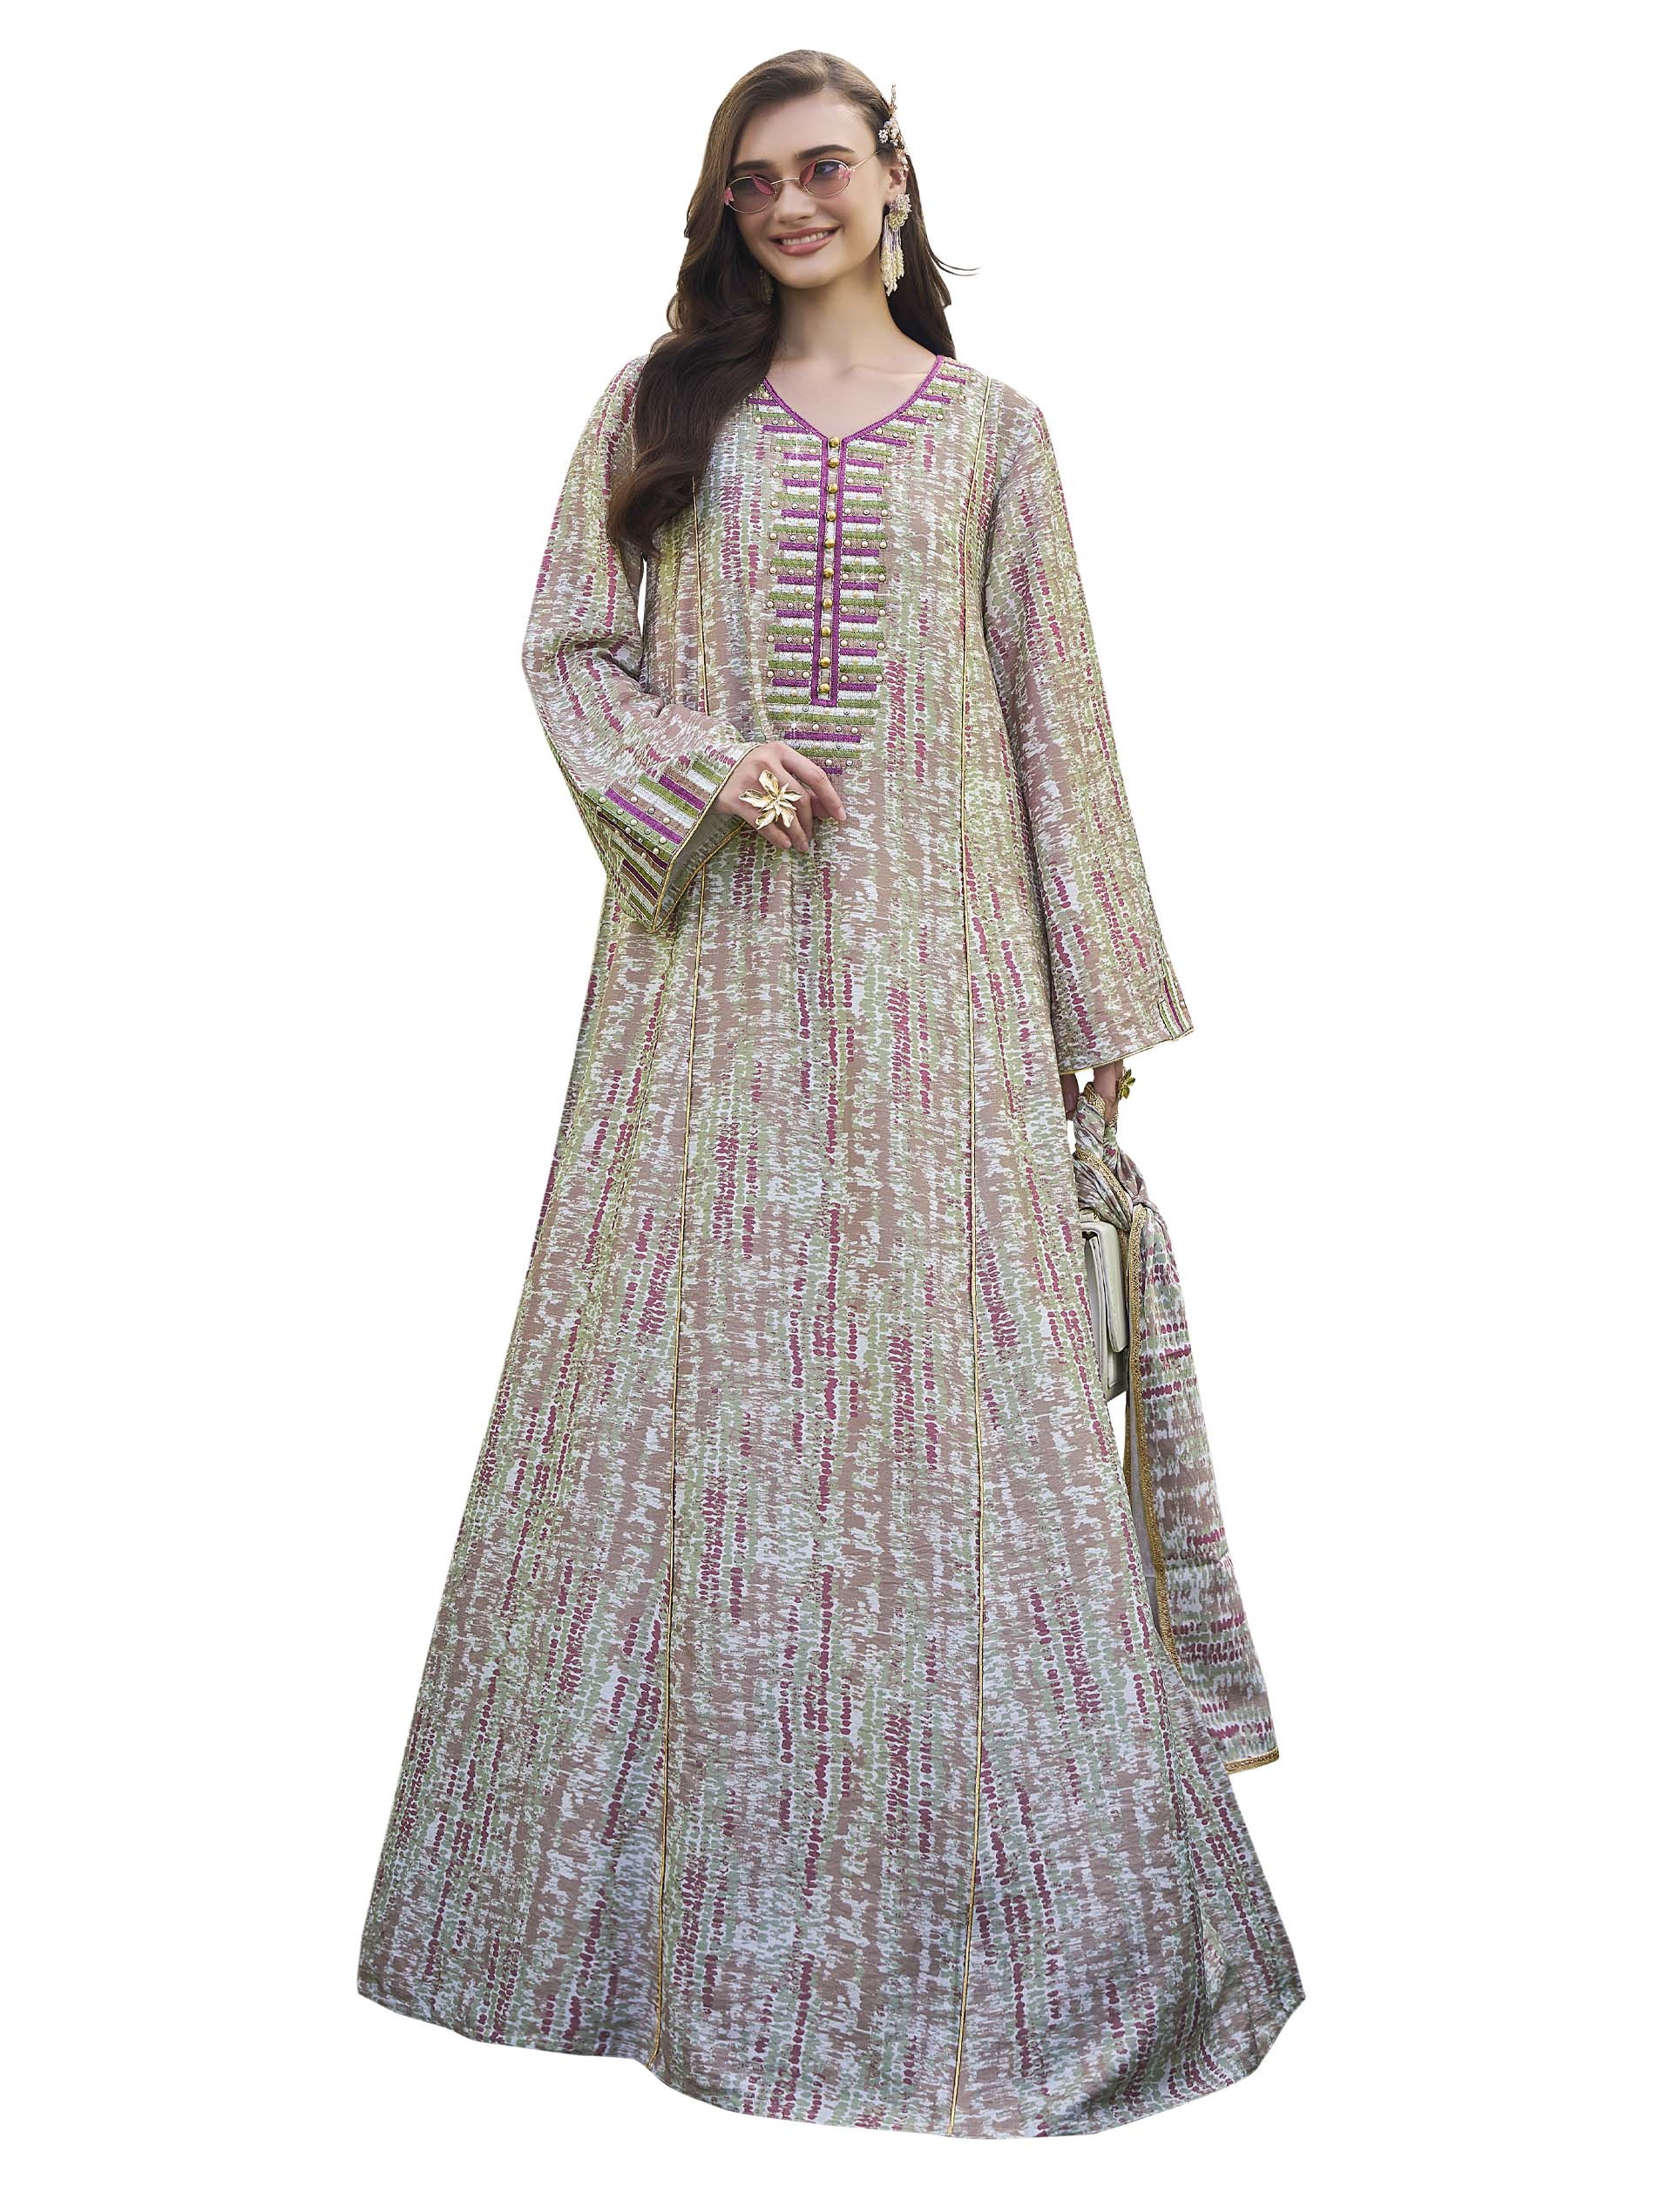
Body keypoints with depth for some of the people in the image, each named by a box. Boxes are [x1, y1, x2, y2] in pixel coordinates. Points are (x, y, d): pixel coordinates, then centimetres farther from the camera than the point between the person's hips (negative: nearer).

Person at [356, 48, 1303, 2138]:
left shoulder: (988, 427, 10)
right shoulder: (662, 405, 11)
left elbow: (1056, 709, 8)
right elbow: (565, 647, 8)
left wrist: (1098, 990, 4)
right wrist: (697, 763, -13)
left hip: (927, 953, 0)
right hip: (710, 950, 1)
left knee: (943, 1368, -3)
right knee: (682, 1369, 2)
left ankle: (991, 1917, 10)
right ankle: (668, 1882, 17)